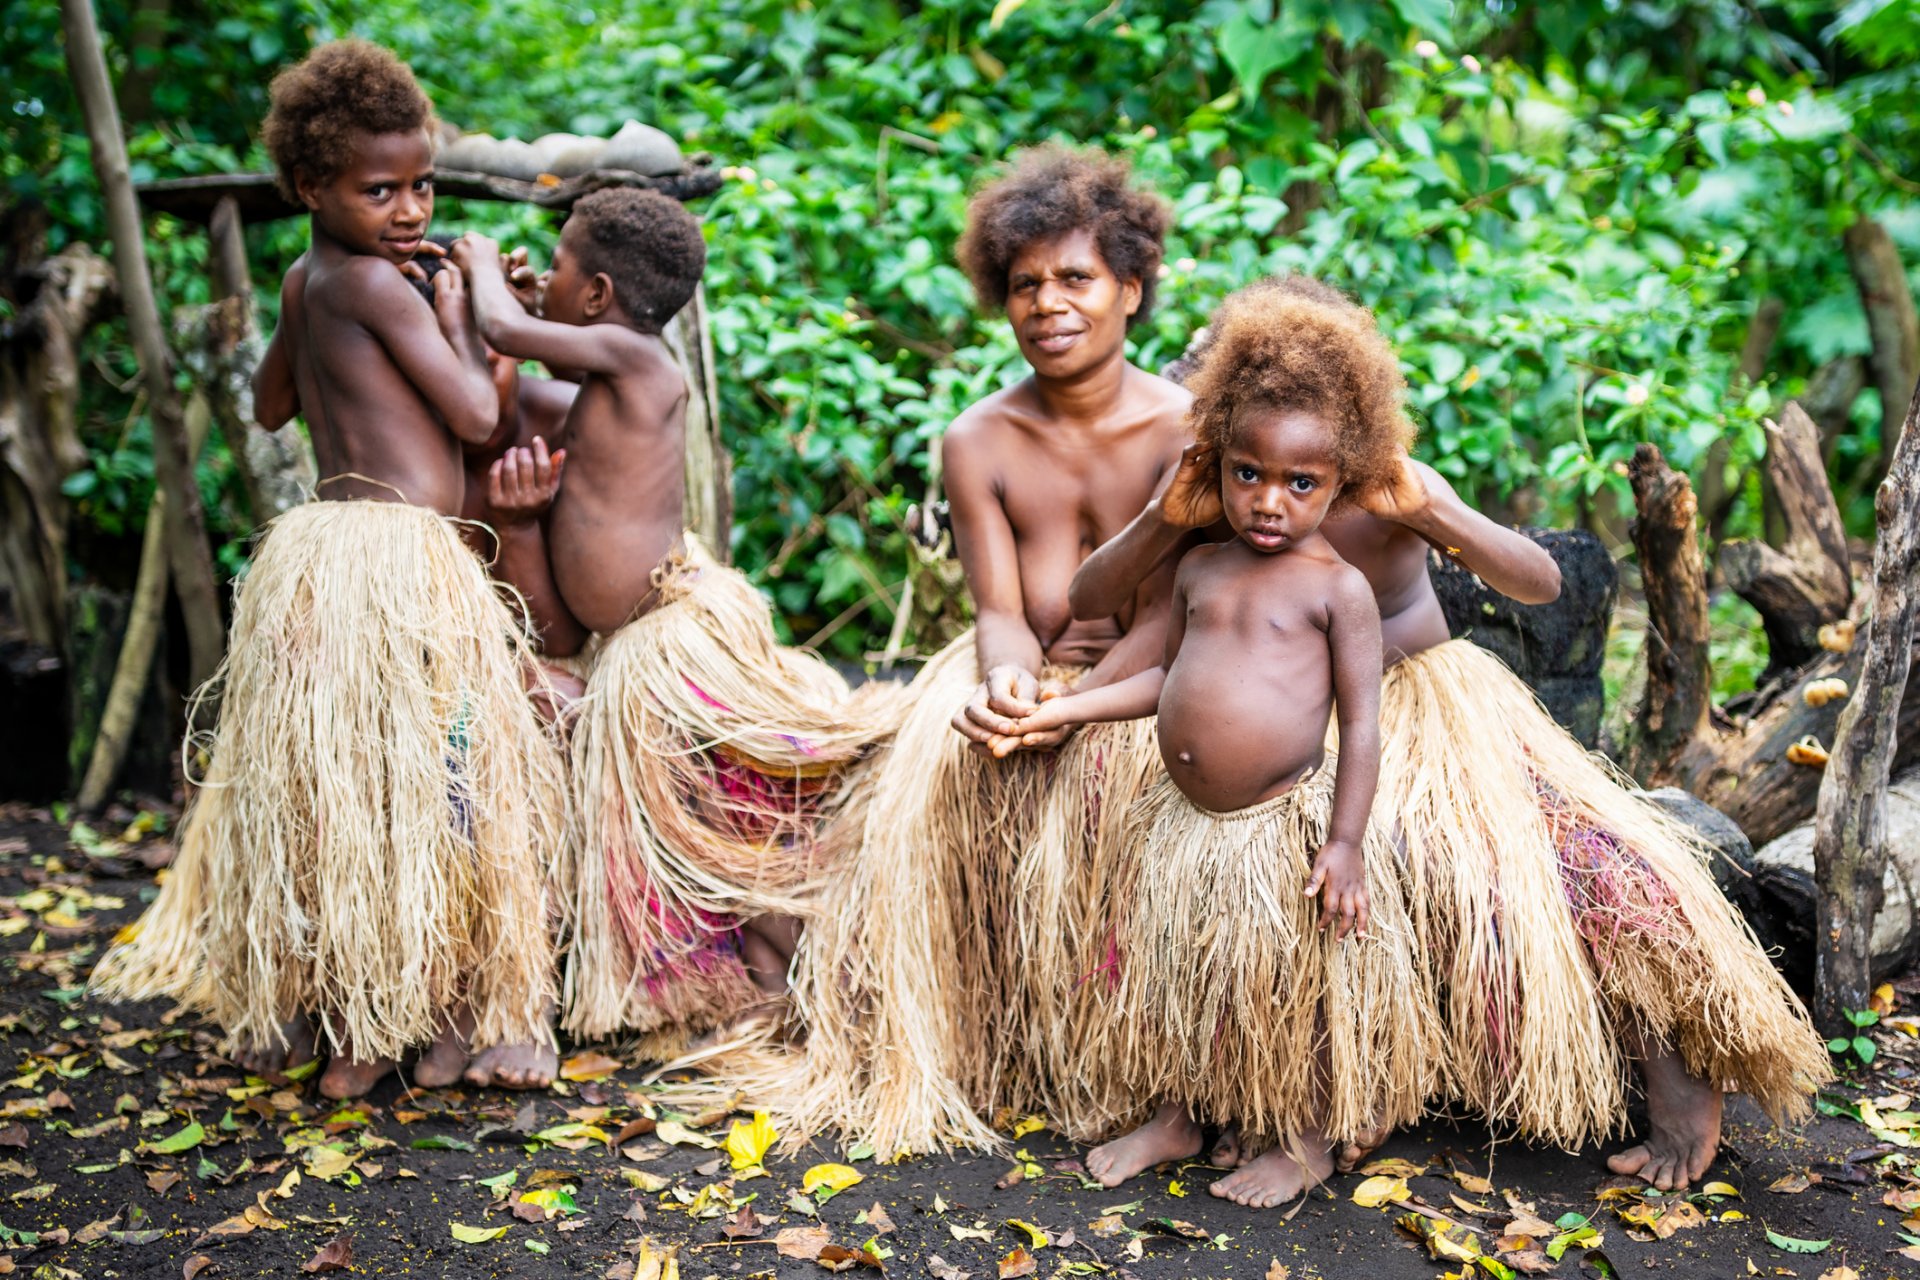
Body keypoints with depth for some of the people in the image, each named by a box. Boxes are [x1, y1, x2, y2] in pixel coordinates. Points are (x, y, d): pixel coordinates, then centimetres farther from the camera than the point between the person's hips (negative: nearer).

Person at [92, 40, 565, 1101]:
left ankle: (342, 1022, 27)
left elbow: (272, 405, 32)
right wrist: (455, 314, 4)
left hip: (309, 555, 9)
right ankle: (438, 1017, 9)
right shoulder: (373, 281, -11)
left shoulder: (303, 282, 15)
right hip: (397, 564, -9)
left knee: (321, 784, 15)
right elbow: (476, 416, -12)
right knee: (429, 784, 1)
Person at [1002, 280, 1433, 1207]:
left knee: (1294, 991, 10)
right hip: (1187, 821, 6)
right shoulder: (1200, 569, 6)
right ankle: (1175, 1121, 39)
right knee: (1177, 976, 19)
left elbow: (1362, 720, -12)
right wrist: (1068, 708, 10)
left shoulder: (1336, 588, -11)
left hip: (1285, 826, -6)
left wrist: (1344, 842, -16)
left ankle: (1302, 1143, 31)